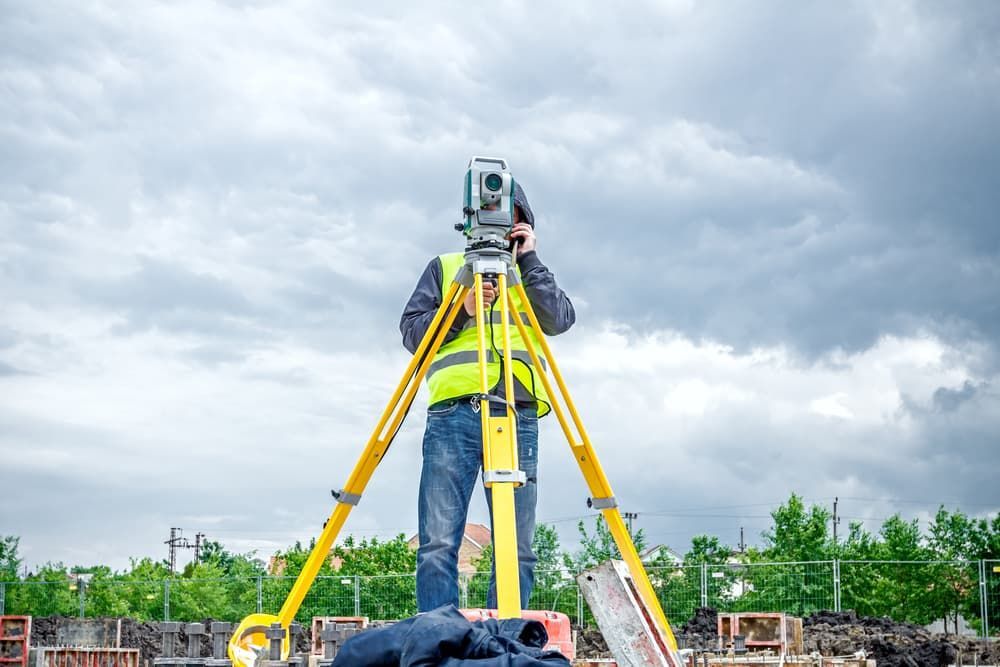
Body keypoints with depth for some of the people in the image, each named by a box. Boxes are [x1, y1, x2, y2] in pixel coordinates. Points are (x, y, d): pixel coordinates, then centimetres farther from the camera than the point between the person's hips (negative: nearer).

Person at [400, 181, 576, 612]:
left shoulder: (533, 277, 24)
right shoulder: (445, 268, 22)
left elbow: (559, 320, 5)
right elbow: (411, 331, 12)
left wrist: (527, 259, 5)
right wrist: (462, 310, -2)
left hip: (518, 417, 1)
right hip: (453, 414, -1)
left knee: (517, 549, -4)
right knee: (438, 543, -10)